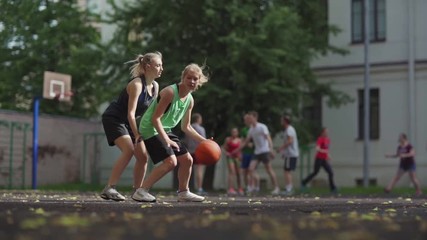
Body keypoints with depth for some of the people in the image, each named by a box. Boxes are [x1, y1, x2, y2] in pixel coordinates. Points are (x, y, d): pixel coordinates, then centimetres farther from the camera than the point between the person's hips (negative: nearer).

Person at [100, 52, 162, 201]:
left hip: (127, 122, 9)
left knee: (143, 156, 2)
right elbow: (131, 113, -28)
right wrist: (137, 135, -29)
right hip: (113, 118, -9)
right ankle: (109, 189, -25)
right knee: (129, 150, -26)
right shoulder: (137, 84, -24)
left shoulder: (155, 86, 1)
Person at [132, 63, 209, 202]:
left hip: (165, 131, 9)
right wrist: (166, 140, -31)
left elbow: (186, 127, 16)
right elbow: (155, 118, -23)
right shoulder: (170, 92, -20)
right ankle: (141, 191, -17)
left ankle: (183, 193, 27)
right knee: (171, 161, -22)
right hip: (151, 129, -9)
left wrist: (203, 141, 9)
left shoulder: (190, 100, 6)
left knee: (187, 159, 10)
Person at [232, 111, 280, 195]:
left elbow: (268, 138, -17)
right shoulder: (251, 129, 13)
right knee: (251, 168, -6)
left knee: (269, 169, -5)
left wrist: (271, 149, -30)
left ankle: (276, 188, 3)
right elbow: (245, 141, 20)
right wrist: (236, 150, 17)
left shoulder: (262, 127, -9)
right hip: (256, 152, 7)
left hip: (264, 151, -7)